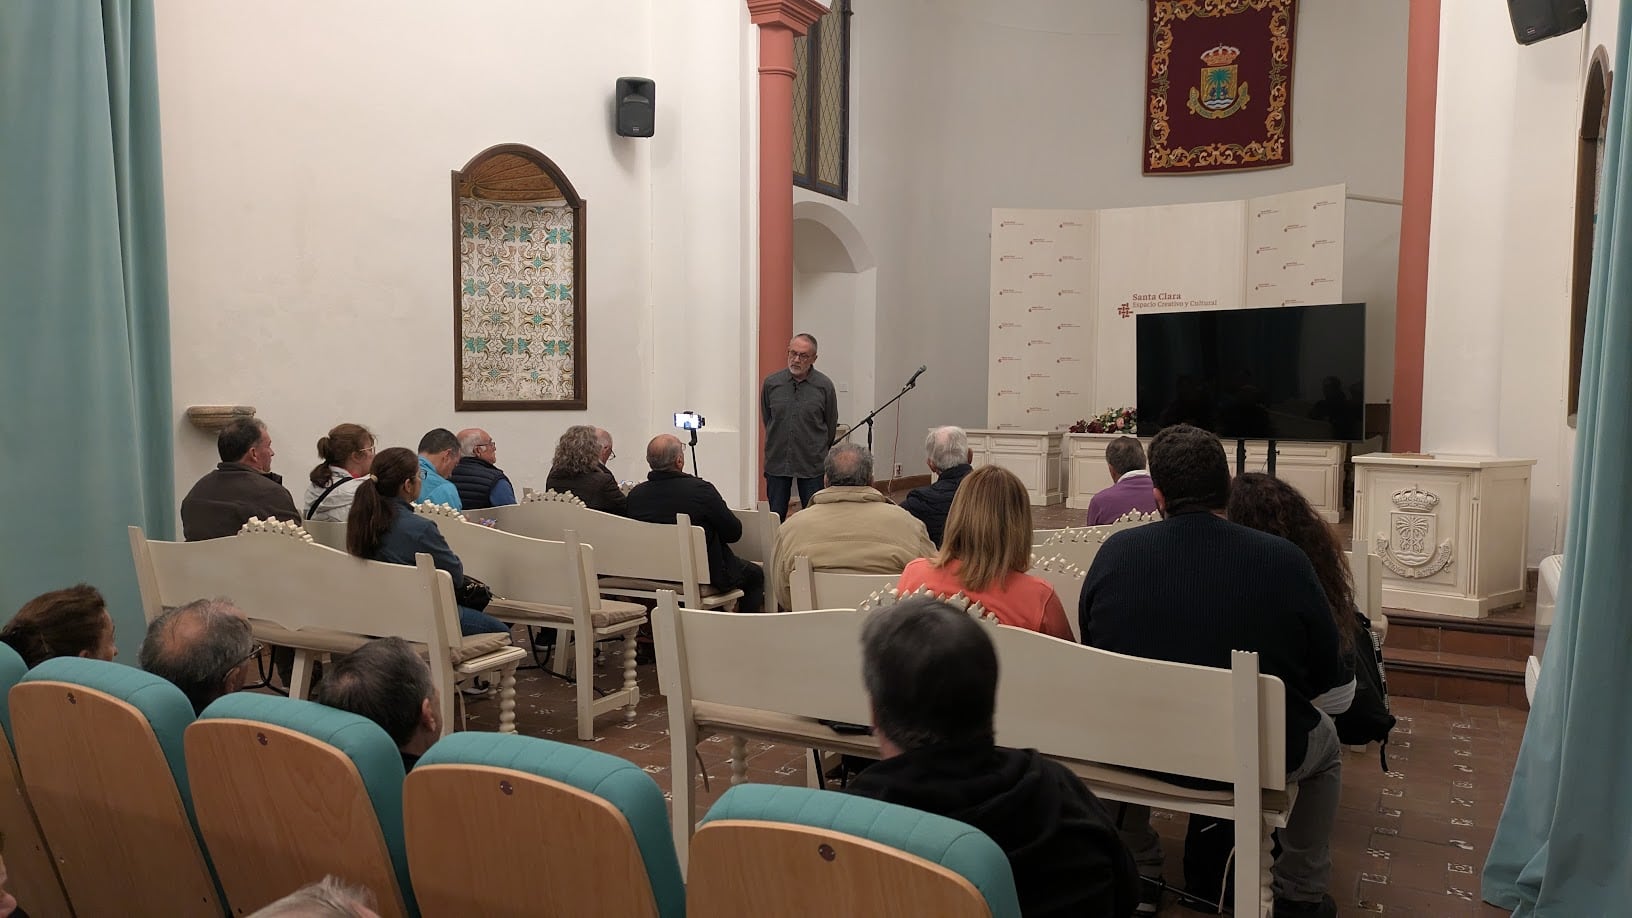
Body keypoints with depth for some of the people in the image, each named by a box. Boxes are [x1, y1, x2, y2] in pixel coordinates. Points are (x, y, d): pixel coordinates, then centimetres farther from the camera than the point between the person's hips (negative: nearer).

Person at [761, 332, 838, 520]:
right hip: (777, 462, 2)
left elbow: (831, 426, 6)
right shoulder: (771, 383, -1)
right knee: (775, 517, 6)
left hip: (812, 464, -1)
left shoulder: (825, 386, -6)